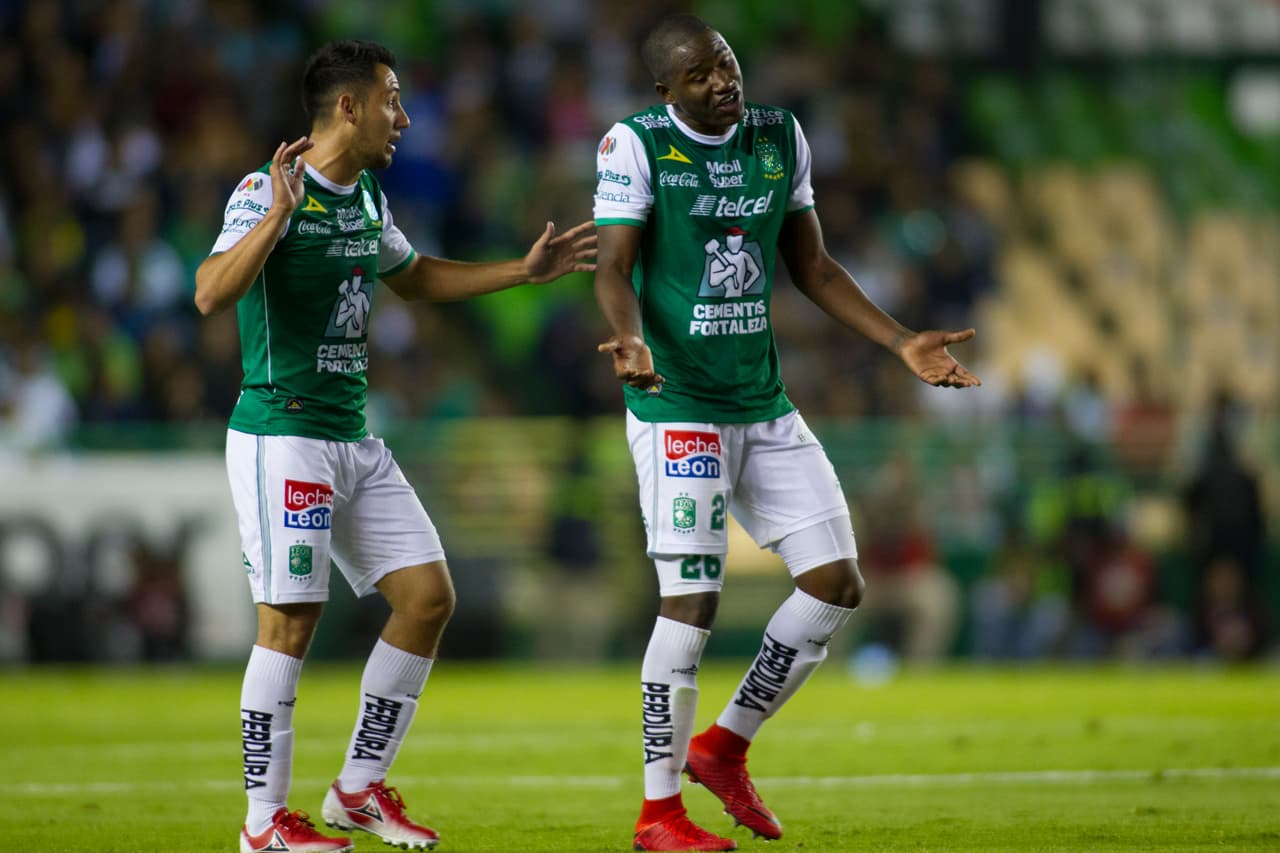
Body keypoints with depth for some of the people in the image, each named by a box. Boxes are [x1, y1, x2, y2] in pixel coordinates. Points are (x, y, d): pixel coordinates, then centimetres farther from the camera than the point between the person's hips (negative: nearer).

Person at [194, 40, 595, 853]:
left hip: (354, 439, 9)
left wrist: (525, 270, 29)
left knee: (428, 597, 5)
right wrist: (278, 213, -37)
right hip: (282, 439, -9)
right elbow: (211, 295, -27)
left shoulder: (367, 200, 13)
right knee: (291, 622, -8)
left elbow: (414, 276, 32)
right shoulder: (267, 192, -14)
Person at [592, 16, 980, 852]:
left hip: (765, 405, 7)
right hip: (678, 406, -6)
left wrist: (902, 342, 8)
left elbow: (811, 265, 15)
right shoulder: (636, 146, -9)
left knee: (837, 585, 3)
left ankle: (725, 746, 19)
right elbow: (615, 266, -13)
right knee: (691, 601, -10)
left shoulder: (781, 138, 8)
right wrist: (631, 341, -34)